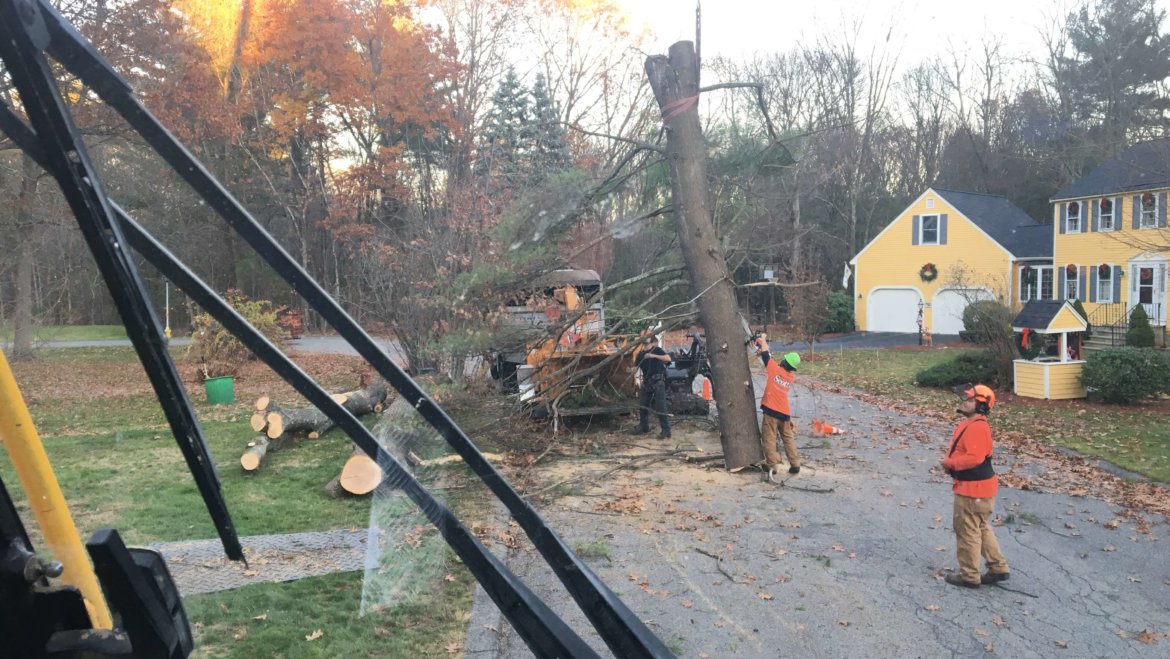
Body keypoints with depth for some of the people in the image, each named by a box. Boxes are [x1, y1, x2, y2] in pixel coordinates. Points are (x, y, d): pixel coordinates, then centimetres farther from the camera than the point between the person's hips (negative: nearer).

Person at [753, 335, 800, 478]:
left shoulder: (776, 369, -11)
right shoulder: (792, 377, 5)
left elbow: (764, 352, -1)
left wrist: (763, 340, 16)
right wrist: (764, 354, 16)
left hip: (771, 411, -5)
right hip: (785, 413, 5)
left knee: (769, 439, 1)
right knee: (789, 439, 15)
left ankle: (772, 466, -1)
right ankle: (795, 465, 16)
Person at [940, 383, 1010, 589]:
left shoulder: (977, 427, -24)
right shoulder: (971, 424, 10)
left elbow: (974, 458, -32)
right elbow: (963, 452, 20)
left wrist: (949, 463, -19)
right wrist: (949, 461, 2)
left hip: (973, 490, -10)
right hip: (974, 487, 10)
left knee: (967, 532, 2)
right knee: (981, 528, 21)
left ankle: (969, 576, 14)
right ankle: (998, 568, 31)